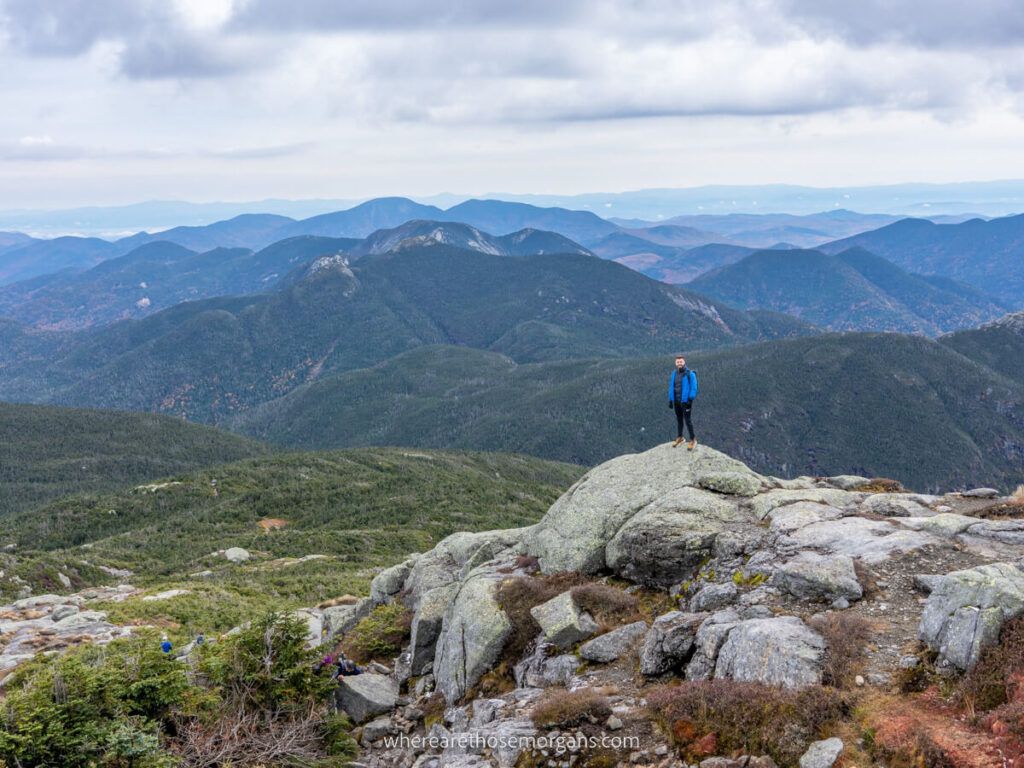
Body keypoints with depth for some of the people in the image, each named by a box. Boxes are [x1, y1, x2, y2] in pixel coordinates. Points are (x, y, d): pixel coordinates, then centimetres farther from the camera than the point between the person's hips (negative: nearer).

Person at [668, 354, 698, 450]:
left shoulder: (690, 374, -13)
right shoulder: (674, 374, 4)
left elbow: (694, 388, -14)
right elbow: (671, 387, 11)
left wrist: (690, 400, -21)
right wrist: (670, 400, 8)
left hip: (685, 401, -6)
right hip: (676, 401, 6)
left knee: (687, 420, -5)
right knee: (679, 419, 17)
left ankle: (693, 440, 6)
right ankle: (679, 437, 33)